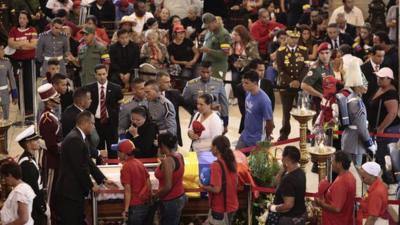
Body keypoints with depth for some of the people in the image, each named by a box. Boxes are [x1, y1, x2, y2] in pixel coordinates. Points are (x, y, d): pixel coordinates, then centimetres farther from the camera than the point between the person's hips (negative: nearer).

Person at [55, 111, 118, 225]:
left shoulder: (78, 137, 13)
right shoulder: (75, 139, -20)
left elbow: (88, 163, 17)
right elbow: (80, 167, -20)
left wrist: (103, 180, 14)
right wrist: (91, 186, -8)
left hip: (75, 191, 10)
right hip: (70, 191, -10)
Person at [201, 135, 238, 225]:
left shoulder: (216, 165, -21)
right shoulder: (232, 162, 3)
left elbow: (217, 189, -24)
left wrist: (204, 186, -7)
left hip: (220, 208, -8)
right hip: (232, 206, 8)